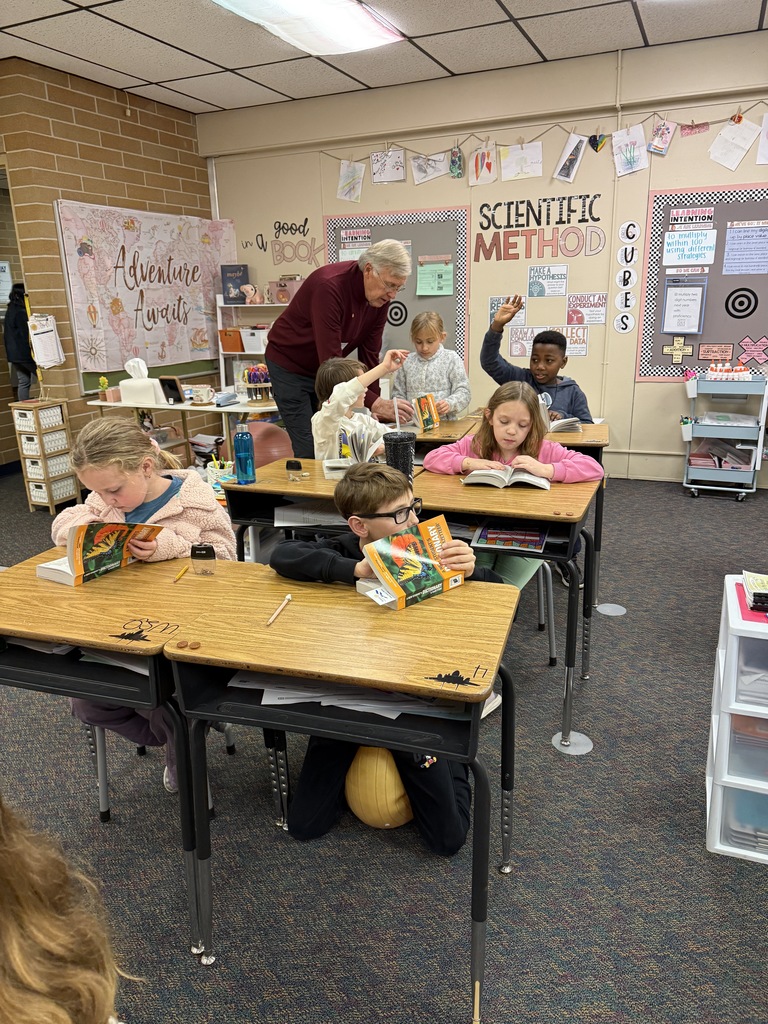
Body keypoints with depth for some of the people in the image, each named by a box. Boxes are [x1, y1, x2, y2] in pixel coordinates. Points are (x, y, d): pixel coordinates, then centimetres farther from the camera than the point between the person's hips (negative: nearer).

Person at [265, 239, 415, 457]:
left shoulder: (381, 296, -11)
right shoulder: (329, 286, -32)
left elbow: (369, 354, -6)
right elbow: (330, 361, -35)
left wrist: (377, 406, -12)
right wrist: (373, 403, -38)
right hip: (289, 365, -6)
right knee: (309, 451, -9)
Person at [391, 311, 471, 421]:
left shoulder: (451, 359, 5)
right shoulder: (407, 362, 12)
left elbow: (463, 392, 1)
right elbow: (398, 394, 16)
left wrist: (449, 404, -18)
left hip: (445, 422, -3)